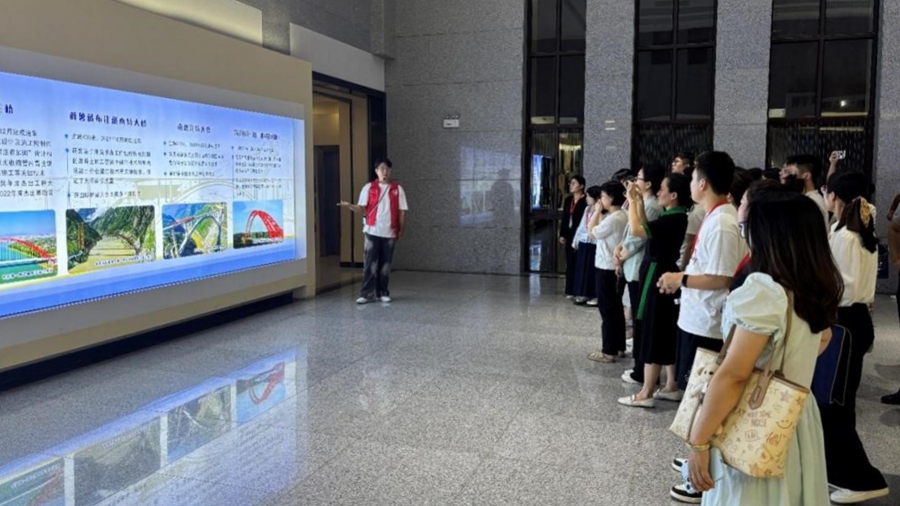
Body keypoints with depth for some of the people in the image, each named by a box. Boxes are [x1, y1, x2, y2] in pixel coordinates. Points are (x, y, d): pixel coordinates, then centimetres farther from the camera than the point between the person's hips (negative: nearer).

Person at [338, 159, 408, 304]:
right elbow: (362, 209, -3)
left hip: (390, 232, 1)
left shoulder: (397, 189, 5)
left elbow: (402, 211, 6)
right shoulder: (368, 188, 2)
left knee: (385, 264, 8)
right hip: (372, 231, -1)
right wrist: (350, 206, -23)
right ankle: (367, 294, 0)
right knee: (370, 263, -3)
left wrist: (401, 231, 3)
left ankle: (383, 292, 18)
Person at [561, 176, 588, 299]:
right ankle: (570, 290, 16)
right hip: (569, 234, 7)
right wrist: (562, 234, 10)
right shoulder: (568, 200, 13)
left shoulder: (585, 201, -10)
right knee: (570, 263, 9)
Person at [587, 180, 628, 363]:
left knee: (607, 309, -3)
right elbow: (599, 231, 13)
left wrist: (597, 211, -4)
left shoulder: (613, 219, -21)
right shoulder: (621, 216, 9)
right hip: (615, 267, 10)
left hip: (607, 268, -10)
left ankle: (609, 351, 4)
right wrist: (600, 212, 10)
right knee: (616, 308, 16)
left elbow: (592, 231, -9)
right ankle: (618, 346, 25)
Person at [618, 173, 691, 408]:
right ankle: (671, 386, 24)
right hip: (660, 274, 10)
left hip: (658, 277, -10)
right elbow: (646, 229, 20)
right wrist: (639, 202, 12)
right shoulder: (672, 217, 9)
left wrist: (631, 202, -14)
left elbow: (636, 230, -28)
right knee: (666, 333, 15)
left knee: (653, 332, -4)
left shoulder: (674, 219, -20)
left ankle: (646, 393, 3)